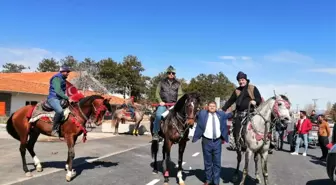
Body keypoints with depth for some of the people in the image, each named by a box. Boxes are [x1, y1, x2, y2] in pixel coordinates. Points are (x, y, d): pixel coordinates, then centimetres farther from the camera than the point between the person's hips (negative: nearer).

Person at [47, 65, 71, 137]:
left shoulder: (63, 79, 19)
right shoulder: (57, 78, -11)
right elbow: (58, 91, -21)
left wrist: (66, 98, 15)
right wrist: (67, 98, -21)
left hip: (59, 99, 10)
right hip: (53, 98, -10)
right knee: (60, 110, -34)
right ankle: (54, 129, -27)